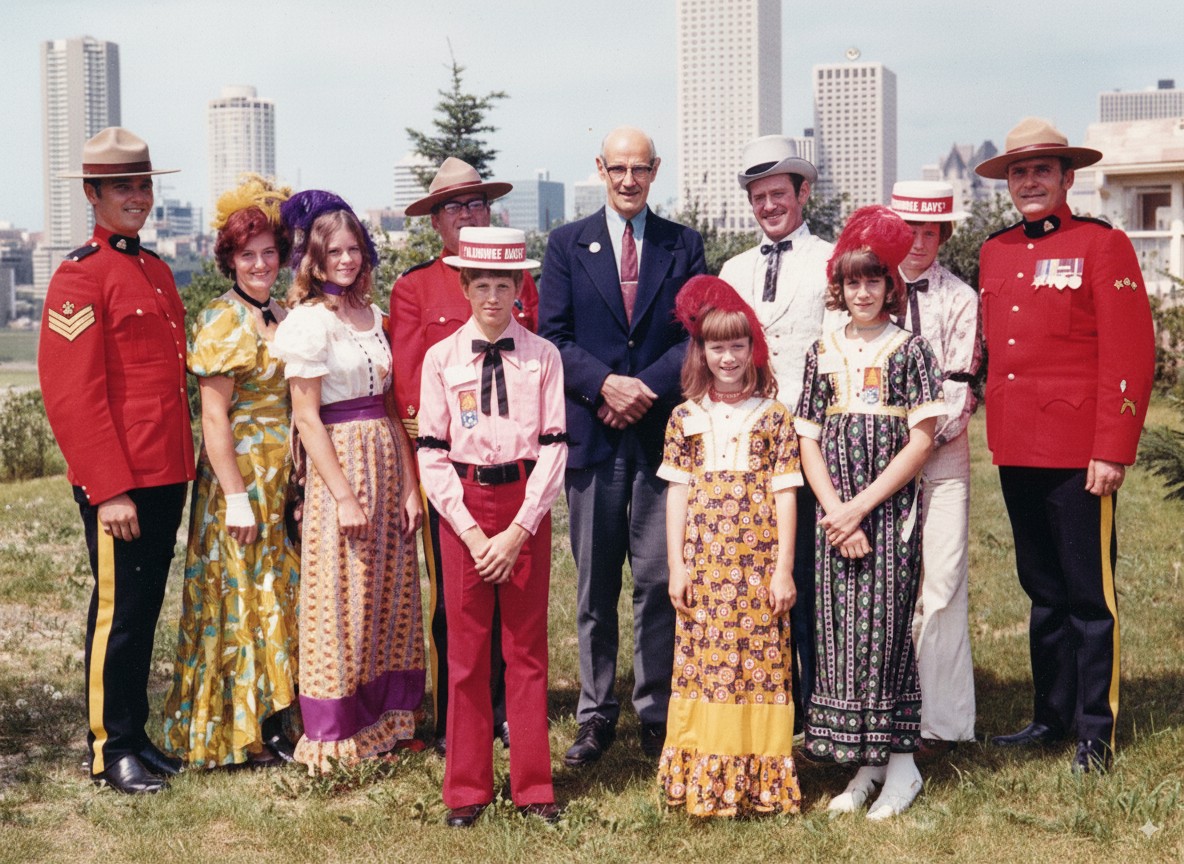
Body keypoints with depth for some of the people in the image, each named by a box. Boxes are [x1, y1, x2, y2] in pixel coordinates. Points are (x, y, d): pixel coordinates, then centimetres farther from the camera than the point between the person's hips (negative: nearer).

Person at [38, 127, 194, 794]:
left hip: (167, 474, 8)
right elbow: (72, 395, -16)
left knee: (146, 608, 15)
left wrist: (183, 464, 16)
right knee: (119, 612, 1)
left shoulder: (156, 269, 14)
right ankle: (112, 750, 13)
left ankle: (137, 734, 26)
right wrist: (110, 490, -18)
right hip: (118, 482, -8)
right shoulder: (80, 276, -12)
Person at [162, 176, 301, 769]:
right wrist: (236, 497, -18)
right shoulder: (221, 322, -11)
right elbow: (214, 418, -14)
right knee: (242, 599, -1)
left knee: (280, 597, 10)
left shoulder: (283, 318, 11)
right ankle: (240, 733, 8)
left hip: (284, 479, 7)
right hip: (240, 476, -7)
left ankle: (274, 718, 19)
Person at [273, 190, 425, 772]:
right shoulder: (309, 321, -8)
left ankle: (386, 719, 21)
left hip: (387, 462, 7)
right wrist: (344, 495, -15)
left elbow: (390, 406, 12)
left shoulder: (373, 317, 12)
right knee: (341, 601, -1)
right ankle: (335, 735, 10)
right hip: (339, 465, -7)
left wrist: (409, 485, 5)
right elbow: (306, 417, -11)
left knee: (391, 597, 10)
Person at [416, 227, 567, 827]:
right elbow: (431, 453, -1)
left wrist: (519, 530, -11)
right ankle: (466, 789, 16)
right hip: (463, 507, 0)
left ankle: (533, 786, 16)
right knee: (466, 650, 6)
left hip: (527, 504, 0)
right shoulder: (441, 359, 1)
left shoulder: (543, 357, 0)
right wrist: (472, 531, -9)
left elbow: (554, 447, -3)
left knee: (527, 649, 6)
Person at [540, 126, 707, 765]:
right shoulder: (567, 244, 9)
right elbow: (553, 335, 2)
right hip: (592, 432, 0)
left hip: (663, 431, 0)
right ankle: (596, 715, 15)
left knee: (659, 579, 1)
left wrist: (647, 387, -12)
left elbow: (698, 334, 2)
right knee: (595, 583, 6)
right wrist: (604, 384, -14)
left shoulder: (684, 245, 9)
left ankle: (657, 714, 12)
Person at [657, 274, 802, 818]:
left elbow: (784, 494, 1)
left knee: (759, 661, 2)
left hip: (758, 565, -1)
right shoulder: (686, 418, 6)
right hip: (703, 565, 1)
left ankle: (760, 779, 12)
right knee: (704, 662, 3)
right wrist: (676, 565, 1)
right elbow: (677, 492, 6)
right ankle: (703, 780, 12)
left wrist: (784, 568, -4)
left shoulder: (774, 417, 2)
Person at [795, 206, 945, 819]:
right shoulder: (823, 353, 11)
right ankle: (865, 764, 13)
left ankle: (900, 761, 5)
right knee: (842, 630, 3)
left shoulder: (909, 350, 1)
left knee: (886, 626, -6)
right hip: (834, 513, 3)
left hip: (891, 510, -3)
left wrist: (862, 506, -12)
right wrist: (836, 512, -6)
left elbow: (920, 442, -5)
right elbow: (808, 441, 8)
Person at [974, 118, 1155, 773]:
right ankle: (1051, 716, 25)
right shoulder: (994, 253, 13)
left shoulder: (1104, 246, -5)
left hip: (1079, 451, -6)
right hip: (1016, 450, 6)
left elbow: (1130, 355, -10)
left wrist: (1113, 450, -15)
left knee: (1089, 593, 1)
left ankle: (1096, 733, 11)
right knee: (1043, 591, 15)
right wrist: (999, 433, 10)